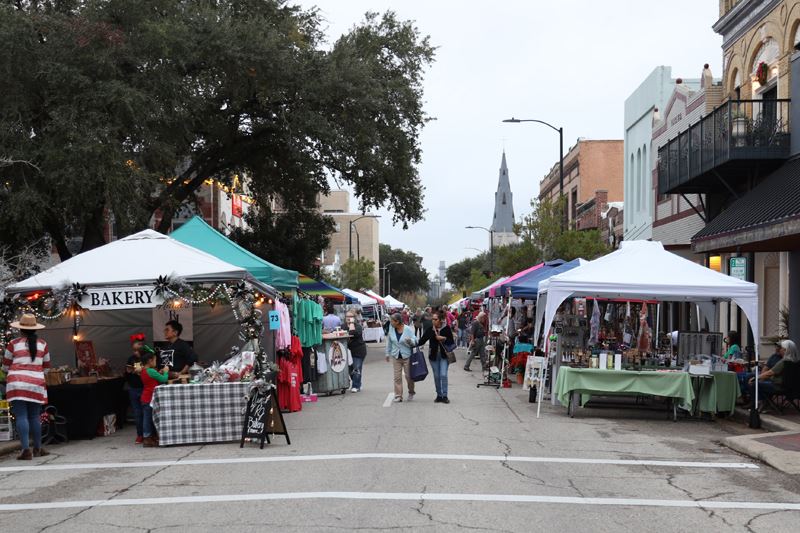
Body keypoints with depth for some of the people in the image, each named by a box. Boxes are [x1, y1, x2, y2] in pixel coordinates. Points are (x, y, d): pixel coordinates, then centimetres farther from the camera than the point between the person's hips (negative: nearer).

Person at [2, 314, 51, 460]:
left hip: (17, 383, -2)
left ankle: (26, 449, -11)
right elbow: (46, 367, 17)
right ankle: (37, 449, 20)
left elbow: (5, 367, 10)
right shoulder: (42, 344, 8)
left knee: (21, 416, -4)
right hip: (36, 384, 2)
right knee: (35, 417, 12)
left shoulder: (14, 343, 1)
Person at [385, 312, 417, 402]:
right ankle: (398, 396, 7)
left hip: (407, 356, -3)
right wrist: (387, 353, 16)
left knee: (409, 376, 5)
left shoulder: (408, 329, -11)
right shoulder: (391, 329, -1)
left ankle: (411, 393, 26)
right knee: (397, 377, 1)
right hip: (396, 357, 3)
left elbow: (415, 341, -7)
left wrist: (410, 341, -30)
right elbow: (389, 342, 13)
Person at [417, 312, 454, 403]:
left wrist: (443, 338, -16)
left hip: (444, 355, -2)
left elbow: (451, 342, 0)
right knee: (436, 376, 7)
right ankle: (439, 395, 17)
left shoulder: (446, 328, -4)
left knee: (443, 375, -11)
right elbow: (422, 340, -1)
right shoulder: (430, 330, 1)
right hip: (434, 355, 3)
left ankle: (444, 396, -2)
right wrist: (415, 344, -17)